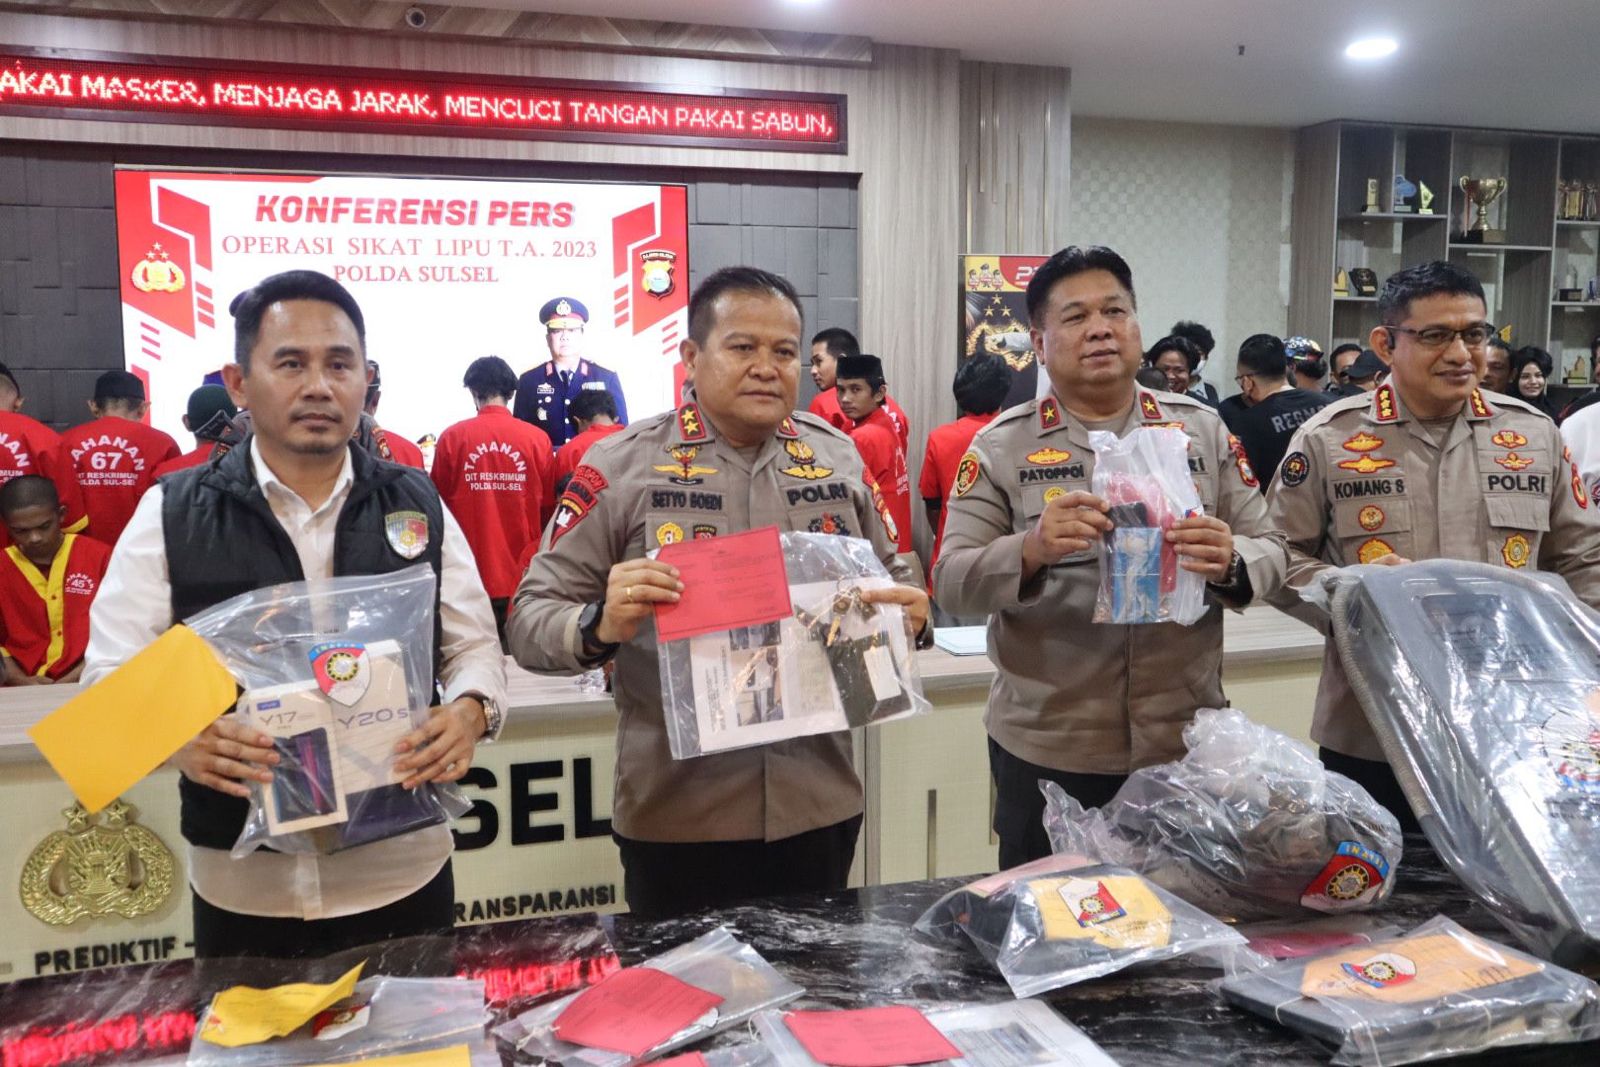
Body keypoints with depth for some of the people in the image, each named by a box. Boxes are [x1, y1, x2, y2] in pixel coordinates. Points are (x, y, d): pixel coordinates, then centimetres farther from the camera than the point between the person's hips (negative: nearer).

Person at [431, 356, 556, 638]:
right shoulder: (537, 438, -5)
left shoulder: (452, 437, -6)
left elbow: (439, 503, 4)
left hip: (470, 574, 0)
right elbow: (548, 507, 5)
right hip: (523, 572, 1)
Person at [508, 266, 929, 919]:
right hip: (676, 819, -3)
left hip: (820, 807, 4)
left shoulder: (838, 456, 5)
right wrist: (601, 626, -28)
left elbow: (889, 576, 16)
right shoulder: (619, 466, -6)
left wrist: (909, 614, -7)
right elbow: (530, 622, -7)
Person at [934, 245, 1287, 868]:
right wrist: (1031, 549, -27)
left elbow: (1270, 554, 4)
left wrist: (1230, 563, -19)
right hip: (1045, 751, -2)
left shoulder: (1202, 430, 5)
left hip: (1185, 742, 2)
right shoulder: (1001, 446, -2)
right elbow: (951, 584, -8)